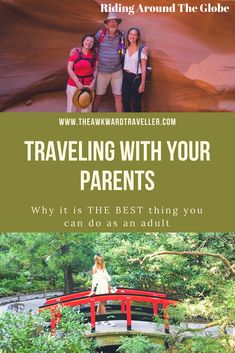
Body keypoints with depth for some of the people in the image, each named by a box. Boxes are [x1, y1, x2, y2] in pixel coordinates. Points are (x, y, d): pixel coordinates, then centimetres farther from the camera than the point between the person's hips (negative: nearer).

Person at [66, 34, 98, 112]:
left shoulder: (94, 54, 0)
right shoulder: (75, 52, -8)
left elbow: (95, 69, 6)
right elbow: (69, 69, -9)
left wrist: (93, 82, -7)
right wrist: (78, 82, -15)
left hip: (88, 85, 2)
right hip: (74, 85, -2)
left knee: (86, 108, 9)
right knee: (72, 107, 4)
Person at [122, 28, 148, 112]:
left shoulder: (142, 49, -10)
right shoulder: (125, 48, 5)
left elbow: (143, 67, -10)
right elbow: (122, 63, 11)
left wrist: (142, 83, -12)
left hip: (136, 78, -5)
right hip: (126, 77, 5)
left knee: (136, 104, 1)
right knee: (125, 102, 10)